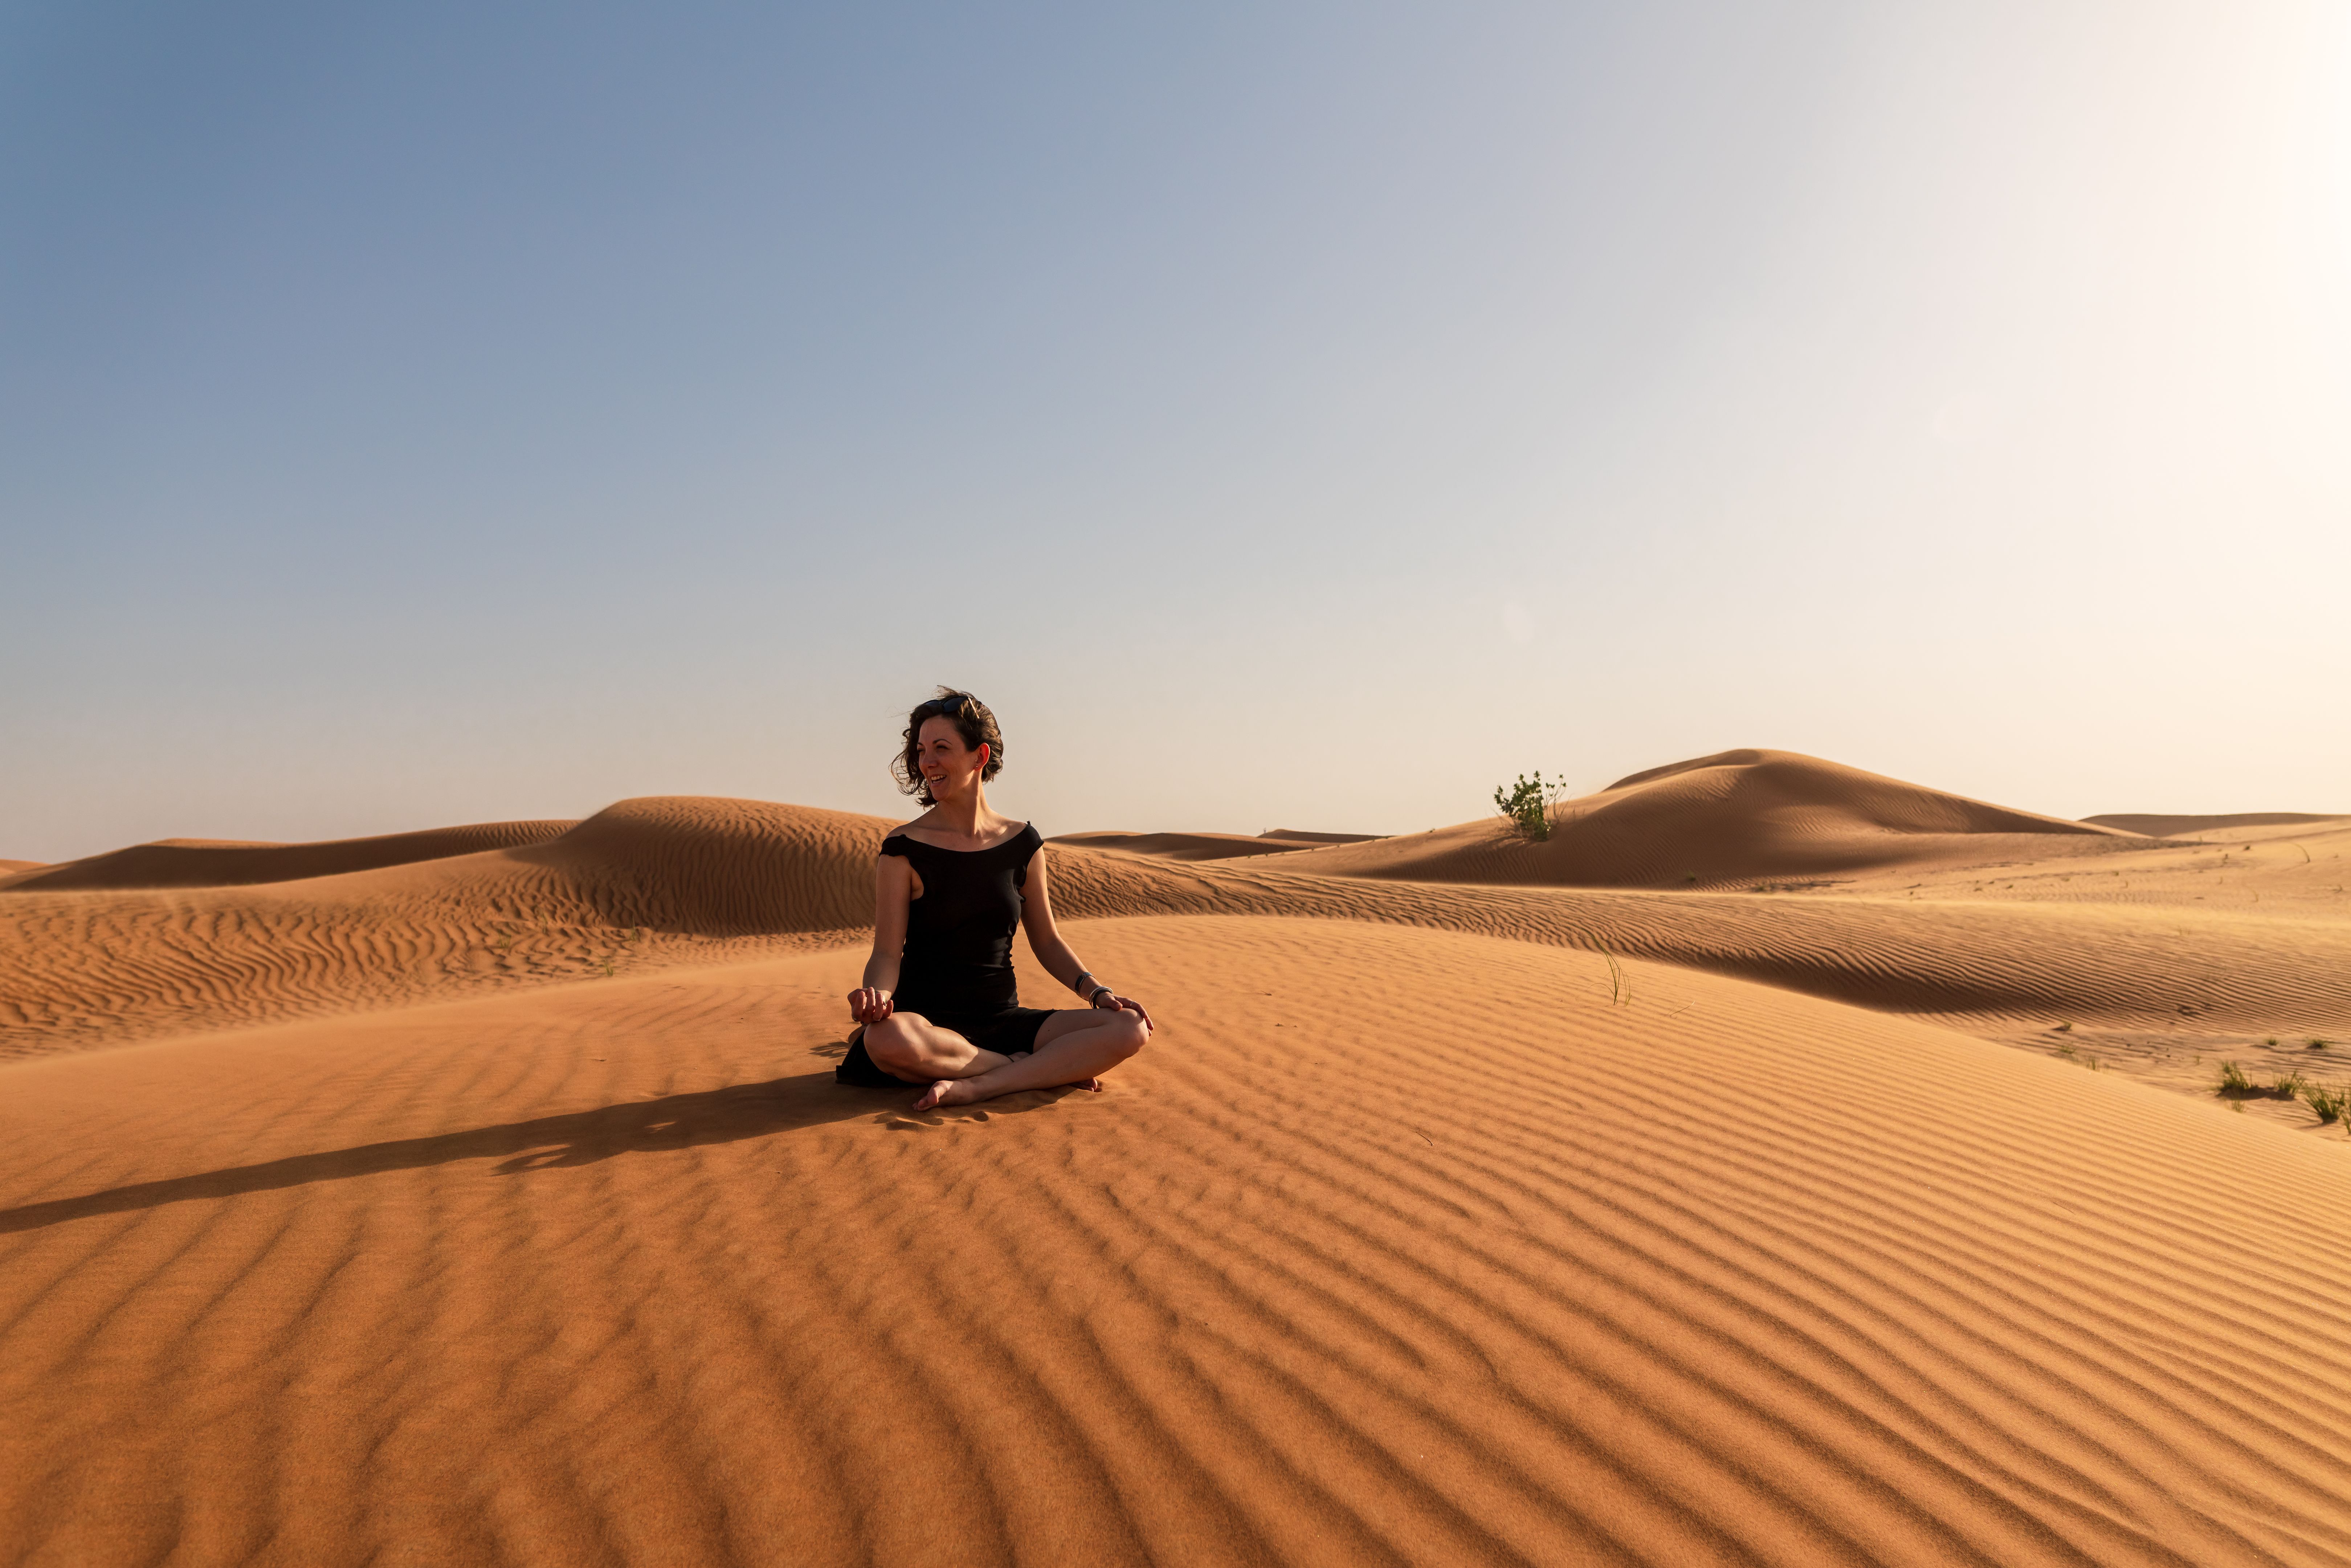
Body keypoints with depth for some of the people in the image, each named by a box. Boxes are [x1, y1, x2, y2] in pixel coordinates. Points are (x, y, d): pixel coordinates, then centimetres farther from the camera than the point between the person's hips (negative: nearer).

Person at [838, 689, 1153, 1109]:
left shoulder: (1022, 843, 7)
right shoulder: (903, 850, -3)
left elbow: (1046, 941, 14)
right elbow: (887, 952, -7)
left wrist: (1097, 992, 0)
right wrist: (876, 995, -30)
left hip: (1004, 1021, 3)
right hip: (928, 1023, -3)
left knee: (1131, 1028, -17)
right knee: (887, 1039, -40)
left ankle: (977, 1087, -24)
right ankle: (1053, 1068, -19)